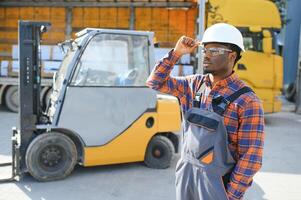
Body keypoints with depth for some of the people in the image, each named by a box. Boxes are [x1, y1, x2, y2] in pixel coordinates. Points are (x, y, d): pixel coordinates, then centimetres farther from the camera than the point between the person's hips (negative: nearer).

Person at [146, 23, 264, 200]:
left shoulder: (247, 101, -16)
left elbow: (251, 157, -15)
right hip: (186, 173, 5)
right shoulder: (195, 84, 1)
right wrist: (176, 53, -5)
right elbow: (155, 83, 6)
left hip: (218, 181, -5)